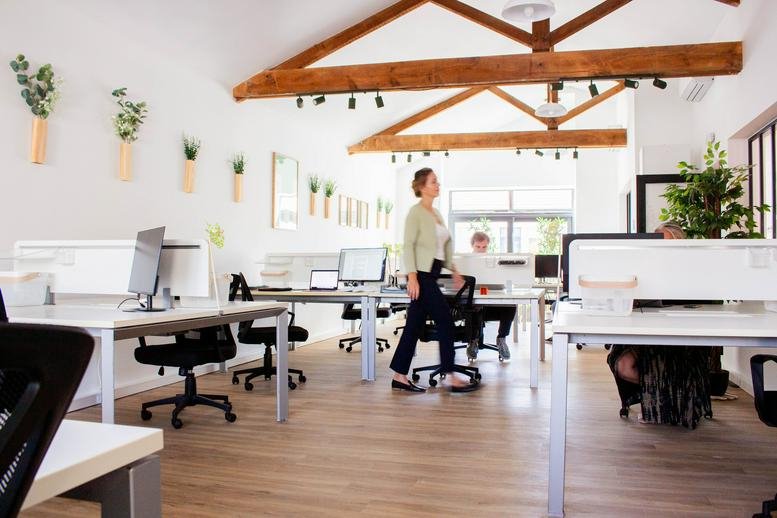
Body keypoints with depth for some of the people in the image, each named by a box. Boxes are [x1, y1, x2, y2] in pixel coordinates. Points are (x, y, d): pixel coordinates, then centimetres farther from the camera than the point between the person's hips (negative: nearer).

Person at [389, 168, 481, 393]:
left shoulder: (436, 213, 17)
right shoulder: (416, 212, -9)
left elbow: (444, 245, 24)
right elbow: (408, 245, -15)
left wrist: (453, 269, 19)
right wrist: (412, 277, -22)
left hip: (431, 275, 8)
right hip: (421, 274, -8)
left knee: (415, 326, 9)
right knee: (445, 321, -6)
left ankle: (400, 377, 14)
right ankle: (451, 377, 1)